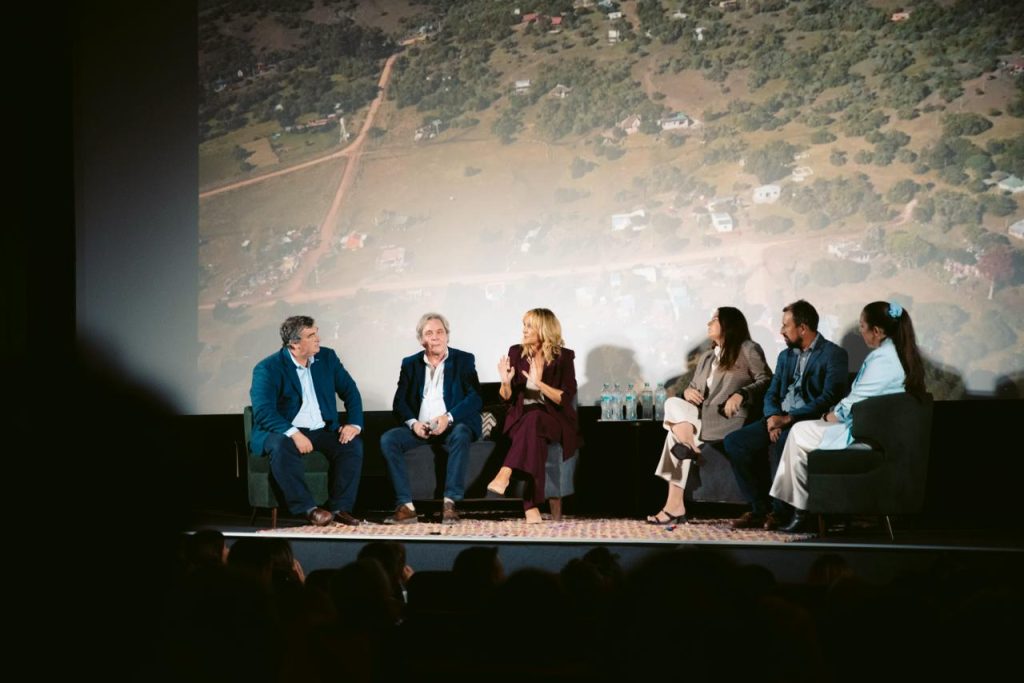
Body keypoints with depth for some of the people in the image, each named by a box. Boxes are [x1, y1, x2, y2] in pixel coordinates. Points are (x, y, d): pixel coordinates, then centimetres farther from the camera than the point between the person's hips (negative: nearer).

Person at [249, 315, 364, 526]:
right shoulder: (267, 368, -10)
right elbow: (263, 412, -20)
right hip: (283, 432, -4)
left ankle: (339, 507, -14)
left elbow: (350, 391, 10)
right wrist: (293, 434, -34)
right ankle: (308, 508, -28)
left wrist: (355, 424, -8)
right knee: (281, 447, -36)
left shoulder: (327, 357, 6)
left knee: (353, 444, -21)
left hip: (323, 431, 4)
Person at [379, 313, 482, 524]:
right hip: (420, 428, 3)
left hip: (453, 426, -3)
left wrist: (448, 417, -21)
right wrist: (413, 422, -15)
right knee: (388, 439, -23)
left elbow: (475, 398, -5)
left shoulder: (464, 360, 6)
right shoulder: (410, 364, 13)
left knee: (461, 435, -37)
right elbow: (399, 401, 6)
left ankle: (450, 503, -36)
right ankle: (406, 505, -26)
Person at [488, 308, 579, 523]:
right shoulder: (516, 352, 6)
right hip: (521, 417, 2)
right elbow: (507, 397, 9)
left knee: (533, 419, -39)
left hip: (554, 418, -1)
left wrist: (539, 383, -19)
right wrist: (505, 382, -13)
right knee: (534, 437, -35)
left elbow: (566, 398, -7)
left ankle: (504, 475, -48)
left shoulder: (563, 357, -1)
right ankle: (531, 508, -46)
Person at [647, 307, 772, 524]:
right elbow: (693, 385, 24)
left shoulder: (748, 349, 5)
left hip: (729, 417, -7)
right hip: (703, 414, 7)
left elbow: (766, 381, -4)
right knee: (673, 404, -25)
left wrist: (741, 395, -21)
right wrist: (688, 391, -1)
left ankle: (675, 506, -26)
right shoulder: (707, 357, 29)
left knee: (675, 433, -27)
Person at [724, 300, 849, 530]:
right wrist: (772, 417, -8)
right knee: (733, 442, -13)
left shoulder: (833, 355, -4)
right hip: (780, 419, 7)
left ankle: (781, 510, -19)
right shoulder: (786, 356, 19)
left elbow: (829, 398, -15)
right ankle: (760, 508, -9)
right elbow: (771, 394, 16)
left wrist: (789, 418, -20)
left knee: (780, 443, -37)